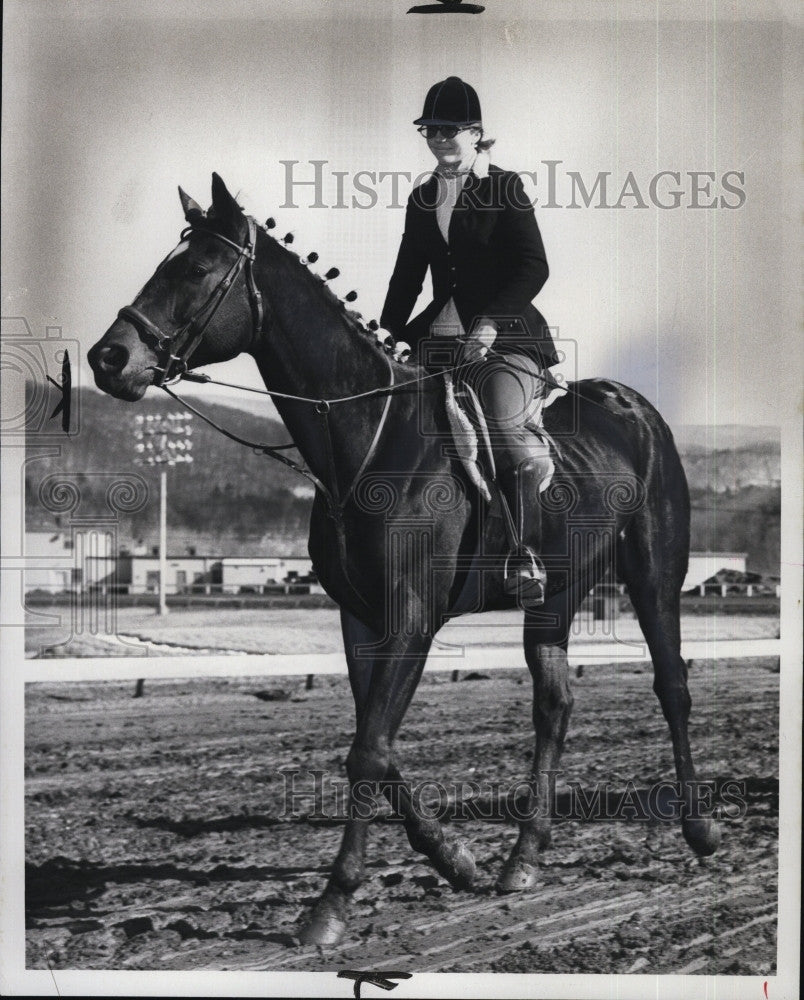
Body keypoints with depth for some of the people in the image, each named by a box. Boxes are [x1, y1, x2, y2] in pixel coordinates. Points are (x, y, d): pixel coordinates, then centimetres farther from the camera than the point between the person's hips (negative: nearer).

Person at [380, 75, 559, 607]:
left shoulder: (505, 188, 0)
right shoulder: (422, 199, 17)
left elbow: (533, 268, -9)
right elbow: (407, 278, 22)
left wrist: (490, 324, -21)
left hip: (506, 336, -6)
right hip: (441, 337, 6)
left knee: (507, 425, -30)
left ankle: (527, 559, -26)